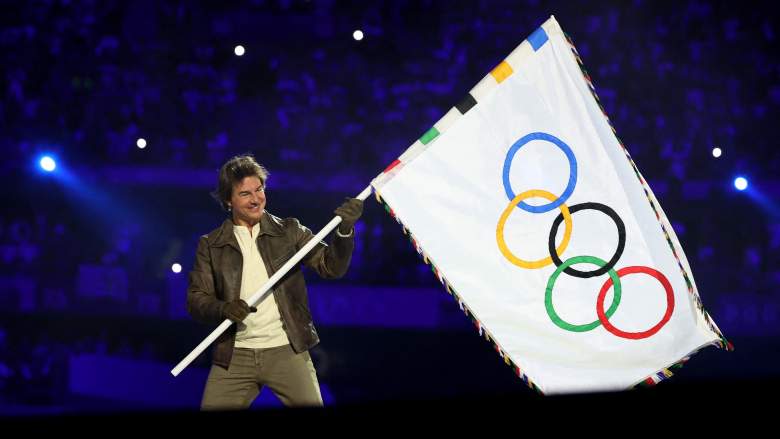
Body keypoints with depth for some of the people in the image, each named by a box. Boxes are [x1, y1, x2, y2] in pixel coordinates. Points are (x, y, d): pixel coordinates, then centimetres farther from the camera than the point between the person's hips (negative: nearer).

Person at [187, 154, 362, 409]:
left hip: (287, 351, -1)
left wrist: (345, 230, -15)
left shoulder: (289, 232, 7)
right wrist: (224, 309, -19)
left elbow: (331, 267, 1)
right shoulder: (210, 245, 7)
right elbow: (196, 299, 2)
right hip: (235, 356, 1)